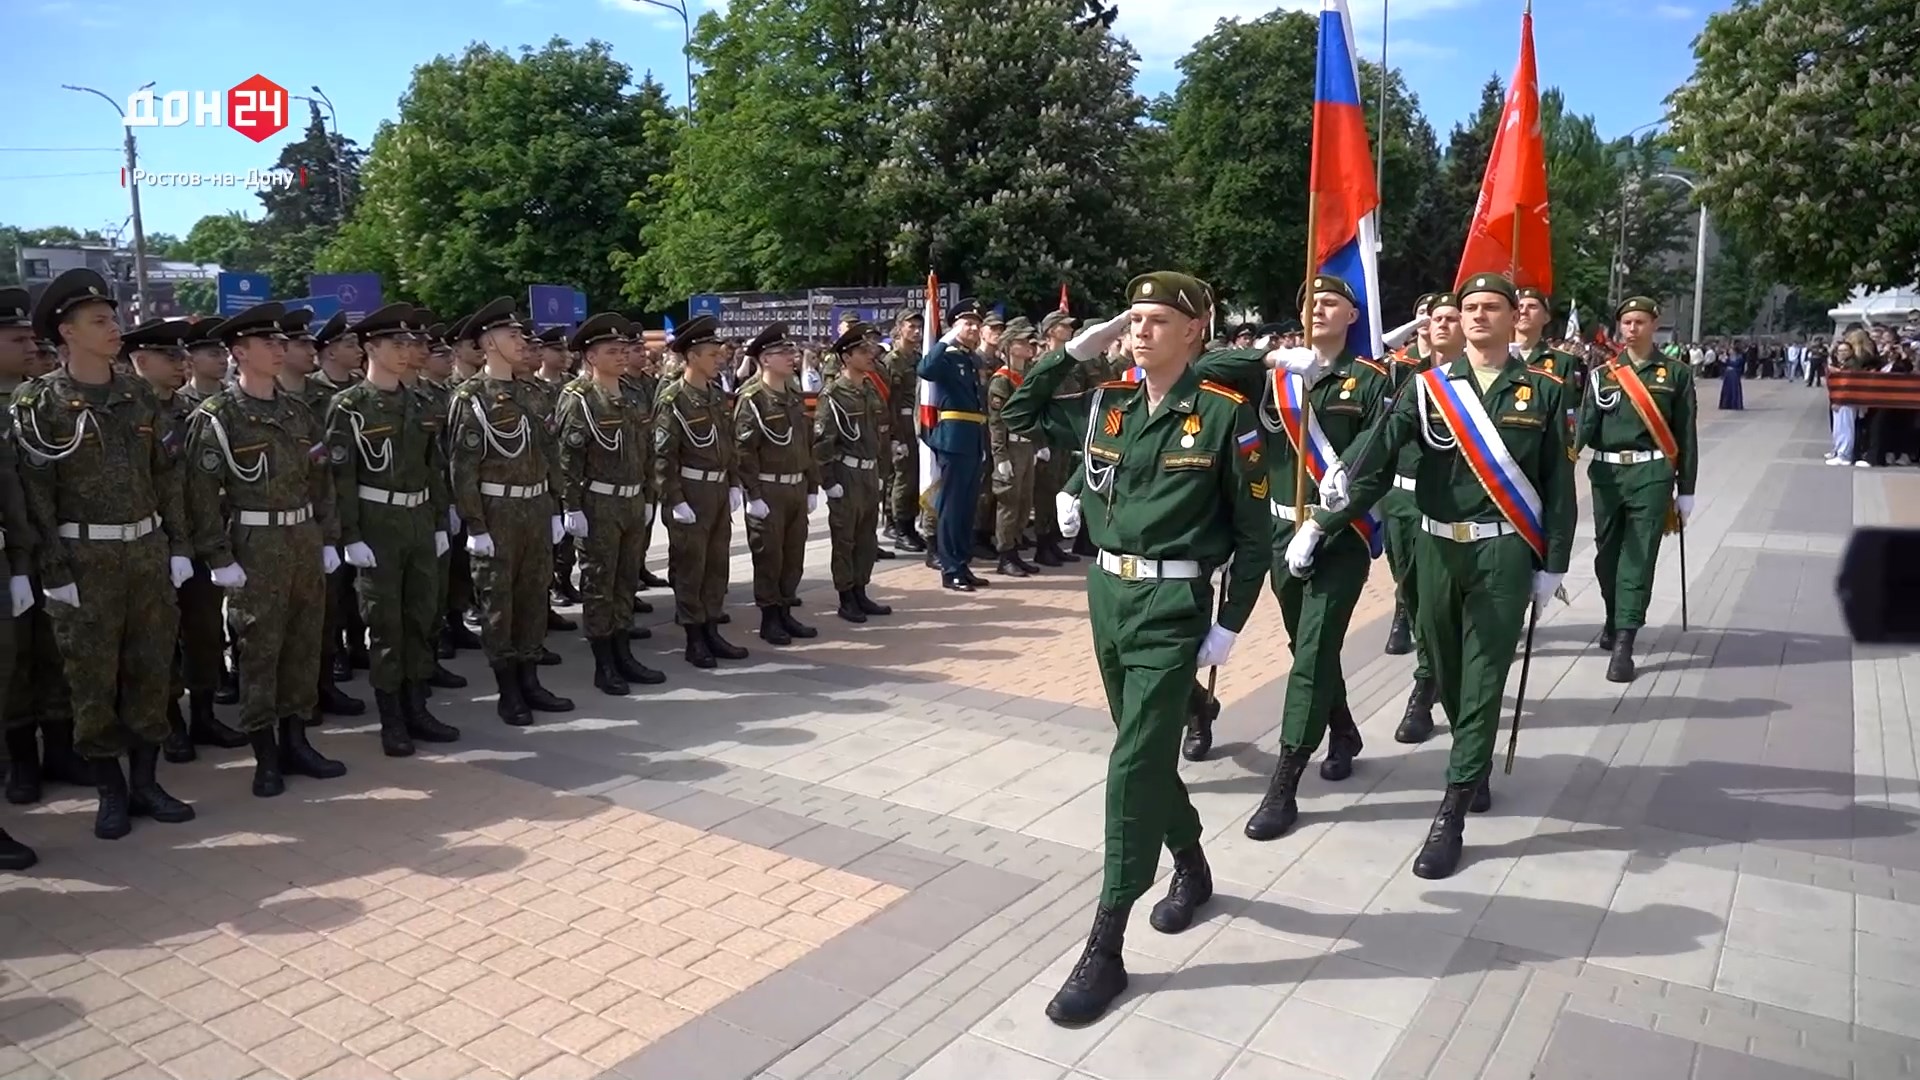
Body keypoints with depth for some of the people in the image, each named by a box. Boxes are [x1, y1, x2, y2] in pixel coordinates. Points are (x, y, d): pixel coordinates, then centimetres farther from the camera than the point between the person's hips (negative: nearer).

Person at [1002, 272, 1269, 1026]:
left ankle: (1105, 950, 1)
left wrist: (1230, 625, -9)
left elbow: (1255, 531, -6)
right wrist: (1072, 351, 4)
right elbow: (1018, 415, 16)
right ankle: (1192, 868, 43)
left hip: (1173, 606, -6)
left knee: (1134, 766, -7)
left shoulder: (1225, 413, -9)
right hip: (1106, 595, 6)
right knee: (1147, 750, 18)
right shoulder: (1106, 403, 6)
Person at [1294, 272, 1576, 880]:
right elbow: (1373, 463, -6)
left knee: (1483, 678, -1)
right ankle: (1477, 765, 38)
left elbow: (1559, 485, 3)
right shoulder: (1428, 388, 2)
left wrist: (1552, 564, 0)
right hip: (1439, 550, 2)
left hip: (1505, 554, -2)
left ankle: (1451, 814, 2)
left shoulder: (1543, 391, 1)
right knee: (1448, 671, 13)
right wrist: (1318, 526, -13)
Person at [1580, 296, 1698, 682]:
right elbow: (1586, 427, 6)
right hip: (1607, 472, 2)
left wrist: (1685, 490, 3)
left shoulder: (1676, 373, 5)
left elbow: (1686, 436, 5)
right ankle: (1614, 618, 35)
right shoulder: (1602, 374, 9)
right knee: (1607, 552, 11)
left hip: (1651, 474, -2)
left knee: (1639, 556, -6)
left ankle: (1623, 644, -7)